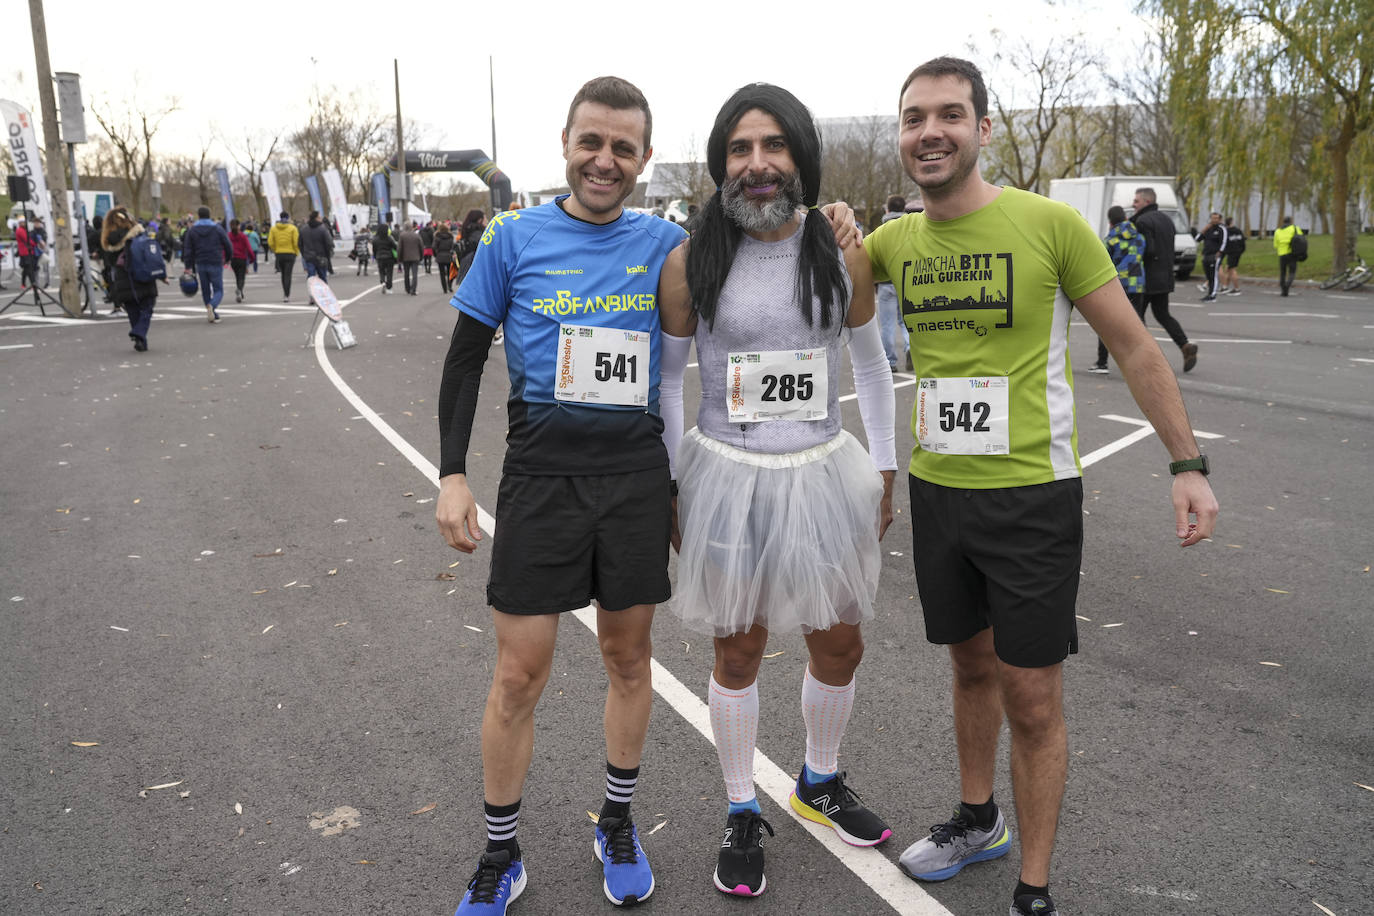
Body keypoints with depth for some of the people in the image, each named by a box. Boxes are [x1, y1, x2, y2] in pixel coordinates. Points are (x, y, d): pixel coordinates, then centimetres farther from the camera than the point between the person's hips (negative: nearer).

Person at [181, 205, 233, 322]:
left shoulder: (192, 230, 3)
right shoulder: (217, 228, -2)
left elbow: (188, 250, 0)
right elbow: (228, 246, 0)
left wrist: (188, 267, 2)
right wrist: (227, 258, 18)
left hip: (200, 264, 2)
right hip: (216, 264, -2)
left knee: (205, 291, 13)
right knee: (218, 290, 2)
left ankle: (213, 315, 12)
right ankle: (212, 306, -27)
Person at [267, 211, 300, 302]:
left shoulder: (273, 228, 3)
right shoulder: (293, 228, -5)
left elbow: (270, 243, 1)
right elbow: (296, 243, -10)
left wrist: (275, 251, 14)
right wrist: (296, 253, 2)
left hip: (279, 254, 3)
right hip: (290, 254, -3)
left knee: (283, 274, 17)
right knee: (288, 275, -3)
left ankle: (285, 294, 23)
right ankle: (286, 296, -9)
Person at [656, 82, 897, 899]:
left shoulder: (844, 256, -3)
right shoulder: (689, 264, -9)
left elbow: (871, 365, 9)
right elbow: (667, 377, 0)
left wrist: (885, 471, 9)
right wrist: (666, 487, -1)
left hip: (824, 473, 3)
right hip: (727, 475, -2)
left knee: (841, 645, 14)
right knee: (739, 652, 11)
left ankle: (821, 782, 42)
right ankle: (743, 815, 32)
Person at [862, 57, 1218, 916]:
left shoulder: (1050, 223, -11)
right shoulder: (894, 240, 2)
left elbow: (1134, 346, -4)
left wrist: (1189, 464, -5)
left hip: (1032, 497, -4)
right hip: (937, 490, 5)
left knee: (1032, 700, 1)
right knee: (973, 667, 21)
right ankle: (978, 819, 41)